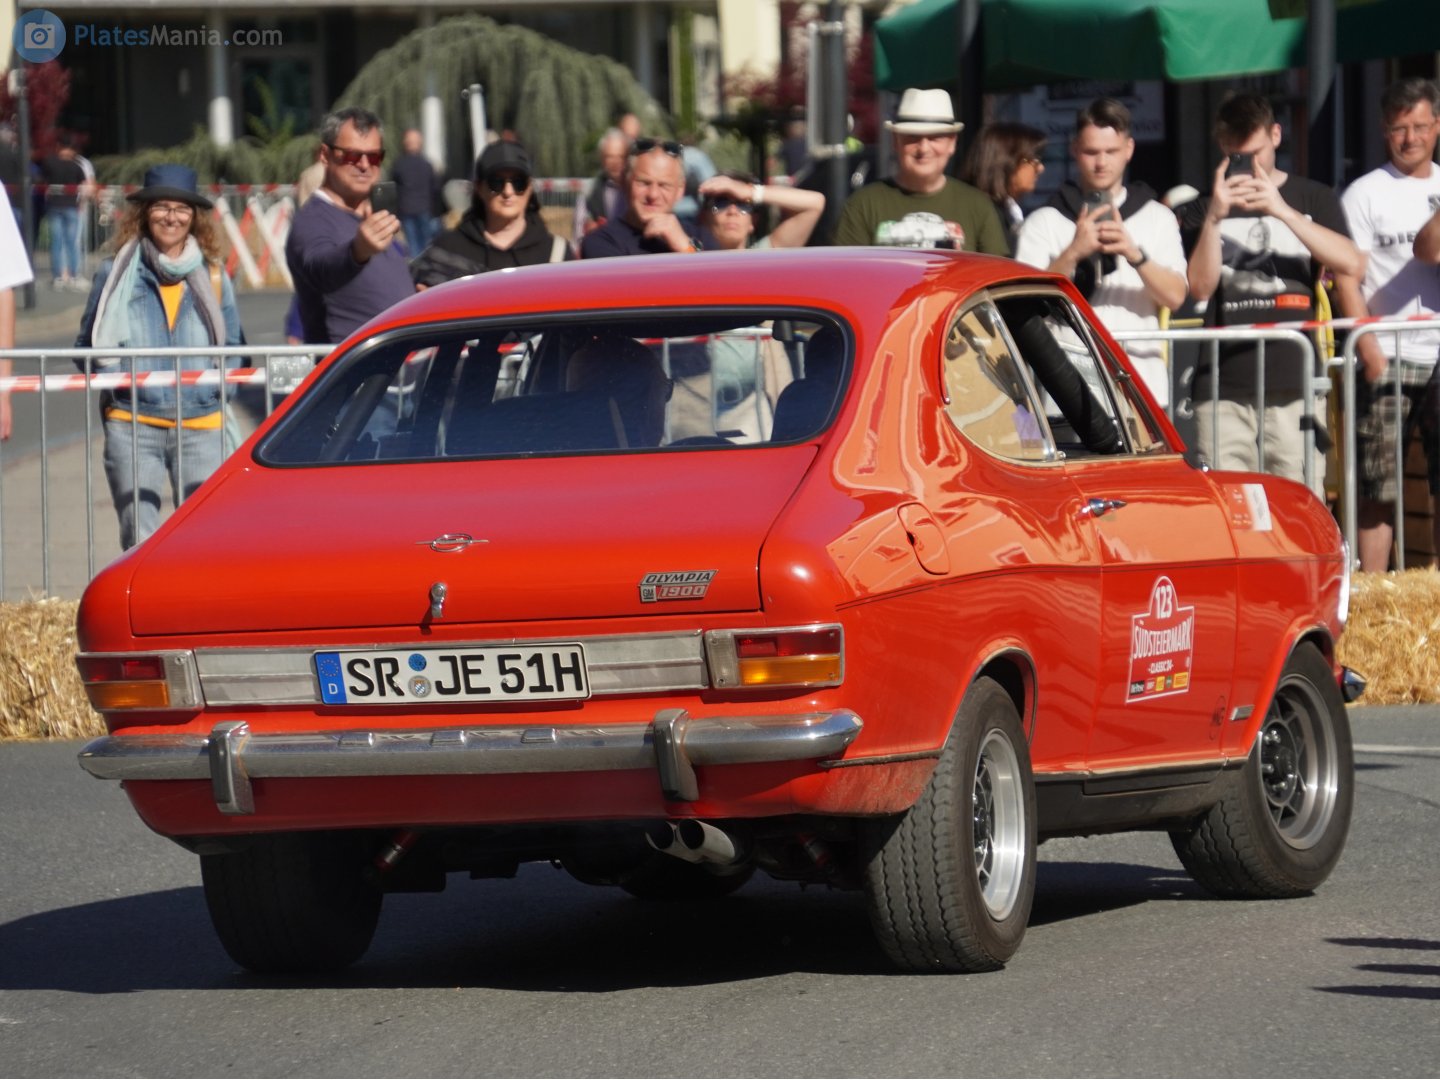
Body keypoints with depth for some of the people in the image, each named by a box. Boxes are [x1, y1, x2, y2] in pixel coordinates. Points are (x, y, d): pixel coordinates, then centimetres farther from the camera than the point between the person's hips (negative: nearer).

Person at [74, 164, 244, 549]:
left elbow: (233, 345, 18)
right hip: (132, 423, -1)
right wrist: (111, 373, -8)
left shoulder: (213, 276, 11)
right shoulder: (116, 274, 7)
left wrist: (219, 383, -1)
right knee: (140, 541, -6)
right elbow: (87, 345, 12)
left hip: (201, 424, 1)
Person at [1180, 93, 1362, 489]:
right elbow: (1201, 286, 1)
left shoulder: (1312, 199, 12)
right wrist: (1215, 216, -11)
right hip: (1223, 385, 0)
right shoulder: (1201, 210, 14)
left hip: (1293, 385, 0)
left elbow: (1351, 263, -6)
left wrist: (1280, 209, -14)